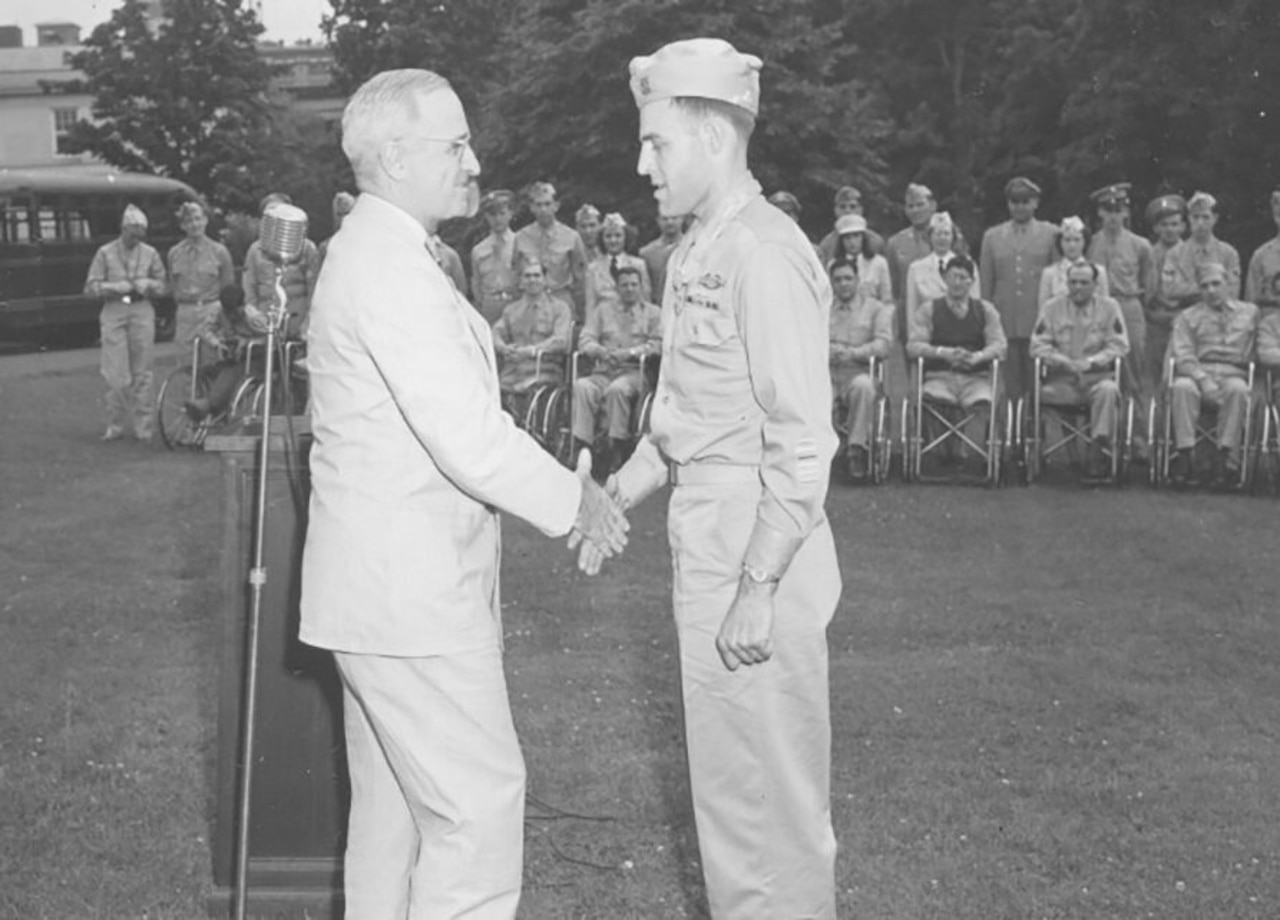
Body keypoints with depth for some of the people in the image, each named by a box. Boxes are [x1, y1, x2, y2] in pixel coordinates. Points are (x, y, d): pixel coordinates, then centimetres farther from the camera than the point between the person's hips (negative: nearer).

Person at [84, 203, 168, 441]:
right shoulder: (105, 253, 3)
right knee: (116, 375, -5)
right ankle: (115, 426, 5)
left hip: (142, 312, 1)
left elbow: (163, 286, 12)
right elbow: (91, 287, 2)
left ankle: (143, 427, 9)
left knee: (142, 374, 3)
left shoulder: (150, 254, 8)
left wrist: (148, 284, -9)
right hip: (114, 312, -1)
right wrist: (114, 287, -13)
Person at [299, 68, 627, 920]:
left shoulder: (373, 251, 15)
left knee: (396, 803, 17)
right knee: (479, 801, -5)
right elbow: (468, 437, -24)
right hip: (409, 591, -11)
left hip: (387, 585, 11)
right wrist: (572, 502, -10)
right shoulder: (393, 266, -19)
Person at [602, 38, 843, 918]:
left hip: (760, 562, -9)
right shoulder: (698, 251, 10)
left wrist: (758, 588, -20)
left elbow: (803, 441, -19)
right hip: (707, 551, 9)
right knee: (723, 777, 19)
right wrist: (618, 495, 11)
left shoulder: (764, 254, -17)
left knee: (769, 788, 4)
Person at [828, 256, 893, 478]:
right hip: (826, 373, 2)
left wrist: (853, 353, -15)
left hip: (858, 372, -1)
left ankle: (857, 449, -29)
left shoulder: (875, 308, 15)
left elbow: (884, 343, 0)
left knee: (863, 385, -38)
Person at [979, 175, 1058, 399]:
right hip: (1005, 324, 2)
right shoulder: (992, 237, 13)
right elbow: (985, 284, 13)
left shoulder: (1051, 234, 8)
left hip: (1040, 323, -2)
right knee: (1012, 388, 1)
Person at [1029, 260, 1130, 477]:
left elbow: (1119, 345, 1)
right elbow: (1038, 346, 3)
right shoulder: (1052, 307, 11)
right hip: (1061, 380, 0)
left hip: (1097, 376, 0)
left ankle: (1098, 450, -30)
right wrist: (1064, 362, -14)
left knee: (1108, 389, -34)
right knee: (1043, 393, -33)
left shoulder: (1109, 307, 9)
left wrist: (1090, 362, -14)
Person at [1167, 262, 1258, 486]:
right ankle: (1184, 457, -35)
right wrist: (1204, 380, -15)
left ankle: (1226, 457, -33)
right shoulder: (1188, 316, 17)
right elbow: (1182, 356, 3)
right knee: (1182, 386, -34)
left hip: (1233, 374, 0)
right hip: (1197, 374, 0)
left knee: (1238, 388, -36)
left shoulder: (1250, 312, 18)